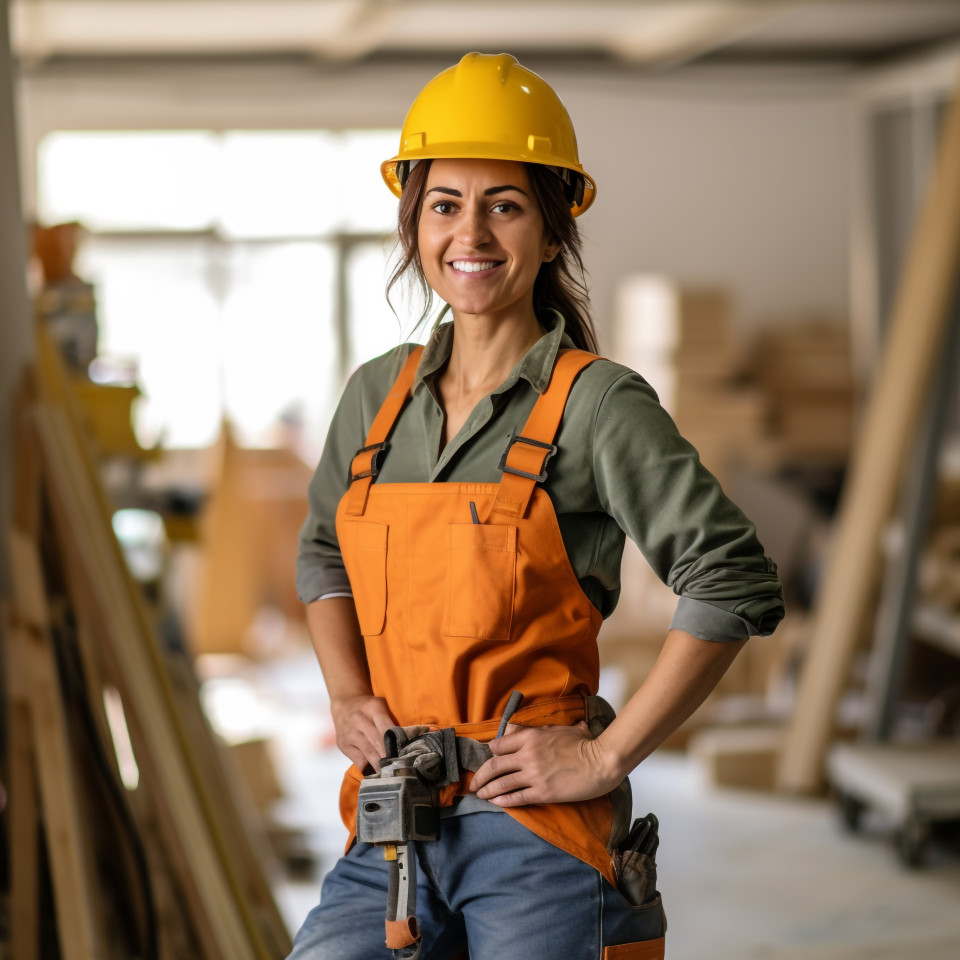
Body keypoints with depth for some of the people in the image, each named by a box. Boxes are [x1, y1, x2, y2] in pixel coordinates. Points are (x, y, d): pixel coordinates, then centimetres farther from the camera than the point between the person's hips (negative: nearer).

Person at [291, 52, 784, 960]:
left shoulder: (594, 404, -8)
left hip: (536, 828, -4)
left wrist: (605, 756, -12)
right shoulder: (377, 394, 8)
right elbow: (322, 553, 25)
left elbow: (736, 584, -11)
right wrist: (347, 698, 9)